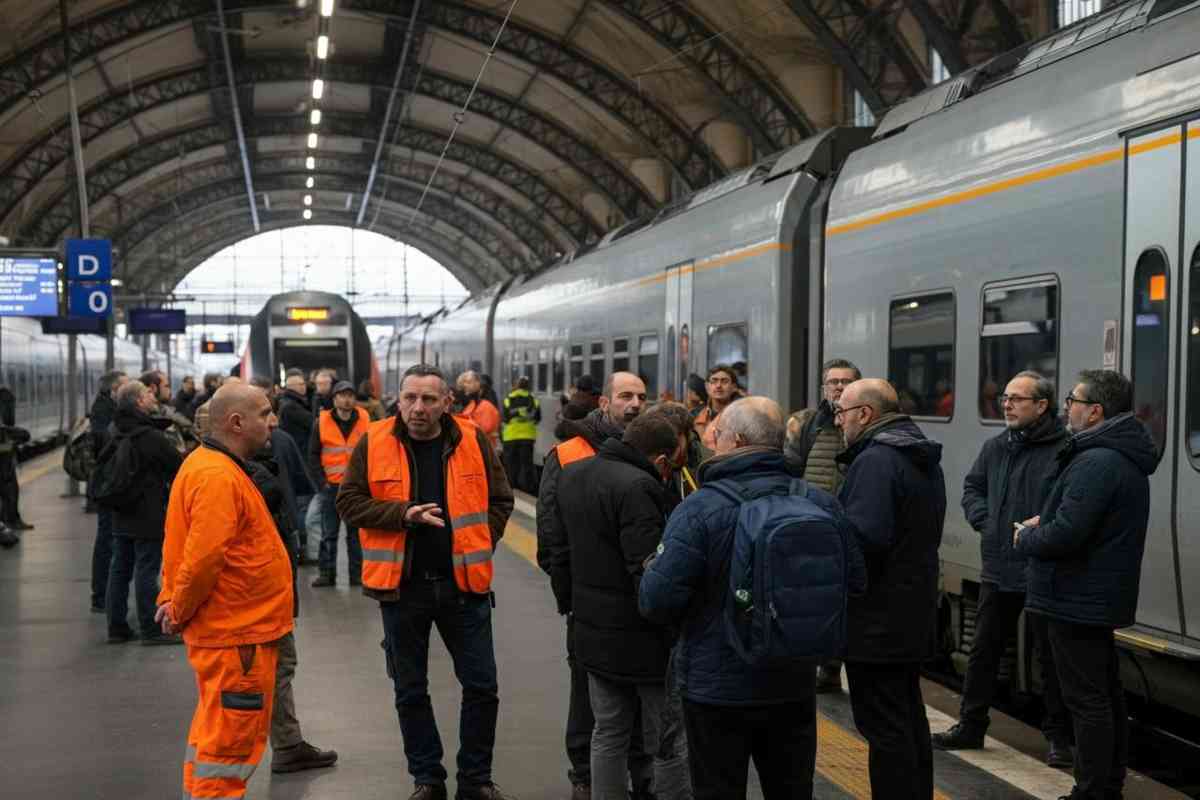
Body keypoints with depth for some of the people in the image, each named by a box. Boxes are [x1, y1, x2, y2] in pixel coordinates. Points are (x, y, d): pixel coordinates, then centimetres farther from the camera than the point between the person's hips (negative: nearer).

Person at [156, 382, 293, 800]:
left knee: (214, 732, 21)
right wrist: (179, 612, -12)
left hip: (233, 629, 10)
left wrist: (171, 601, 10)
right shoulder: (219, 477, -21)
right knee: (231, 741, -1)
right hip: (236, 635, -10)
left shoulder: (206, 465, 12)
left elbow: (188, 550, 16)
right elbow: (202, 558, -26)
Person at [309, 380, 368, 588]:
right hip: (332, 486, 0)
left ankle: (357, 574, 13)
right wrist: (322, 481, -4)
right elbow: (313, 454, 3)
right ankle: (327, 573, 11)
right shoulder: (322, 422, -1)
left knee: (356, 533, 7)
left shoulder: (365, 420, 0)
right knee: (329, 533, 5)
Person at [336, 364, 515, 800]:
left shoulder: (473, 440, -3)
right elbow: (349, 502, -4)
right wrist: (403, 514, -17)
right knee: (410, 692, 11)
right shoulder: (374, 443, -5)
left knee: (481, 685, 6)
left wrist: (478, 548, -3)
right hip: (402, 584, 0)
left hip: (463, 582, 1)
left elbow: (500, 500, 5)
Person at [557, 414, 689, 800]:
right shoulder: (638, 488, -22)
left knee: (608, 734, 17)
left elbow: (562, 552, 17)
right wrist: (676, 635, -19)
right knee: (668, 742, 3)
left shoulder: (572, 476, 8)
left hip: (593, 634, 8)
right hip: (642, 638, -8)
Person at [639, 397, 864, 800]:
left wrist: (650, 570, 1)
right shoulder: (820, 503, -5)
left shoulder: (699, 508, -19)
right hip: (795, 686, 4)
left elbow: (657, 601, -21)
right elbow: (854, 581, 4)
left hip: (717, 688, -4)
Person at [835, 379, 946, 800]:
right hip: (915, 611, 10)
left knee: (885, 727, -4)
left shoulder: (876, 460, -19)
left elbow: (863, 536, -29)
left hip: (877, 620, -10)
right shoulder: (924, 460, 14)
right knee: (909, 716, 19)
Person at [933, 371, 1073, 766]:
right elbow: (972, 486, 21)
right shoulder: (996, 447, 10)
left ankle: (1059, 737, 20)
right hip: (998, 570, 6)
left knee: (1051, 656, 6)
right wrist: (985, 520, 5)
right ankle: (970, 726, 26)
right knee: (983, 649, 14)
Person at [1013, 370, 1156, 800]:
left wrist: (1026, 539, -8)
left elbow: (1065, 535, -27)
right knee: (1106, 694, 18)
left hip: (1078, 599, -11)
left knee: (1087, 700, -5)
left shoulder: (1096, 464, -23)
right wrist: (1044, 521, 9)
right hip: (1103, 598, 11)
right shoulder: (1125, 458, 12)